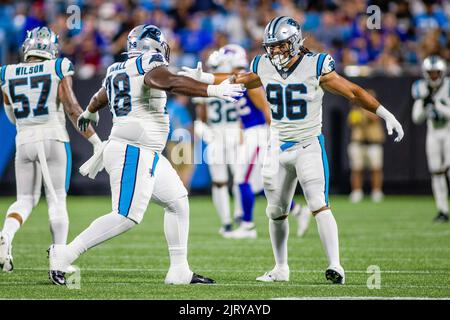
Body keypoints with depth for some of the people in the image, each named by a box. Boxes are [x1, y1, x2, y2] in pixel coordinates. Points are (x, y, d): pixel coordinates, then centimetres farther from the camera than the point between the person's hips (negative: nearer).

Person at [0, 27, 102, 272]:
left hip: (24, 141, 3)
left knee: (25, 199, 13)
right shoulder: (58, 70, -5)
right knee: (57, 200, 5)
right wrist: (95, 141, -6)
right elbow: (72, 109, -10)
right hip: (54, 139, -3)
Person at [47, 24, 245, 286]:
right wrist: (213, 90, -36)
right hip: (134, 152, -10)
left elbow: (99, 98, 39)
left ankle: (180, 271, 14)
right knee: (126, 217, -11)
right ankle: (65, 255, -7)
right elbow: (172, 83, -31)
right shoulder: (149, 66, -9)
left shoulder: (116, 72, 18)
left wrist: (89, 114, 61)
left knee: (178, 202, 13)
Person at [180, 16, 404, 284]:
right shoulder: (264, 67, 0)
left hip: (309, 145, -5)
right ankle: (281, 269, 26)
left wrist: (386, 115, -13)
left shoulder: (315, 67, -14)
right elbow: (239, 81, 20)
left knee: (319, 205, -19)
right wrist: (204, 78, 14)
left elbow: (353, 92, -10)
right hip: (278, 148, 5)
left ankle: (335, 265, -21)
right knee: (276, 212, 12)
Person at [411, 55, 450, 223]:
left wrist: (436, 104, -31)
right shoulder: (422, 90, 0)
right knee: (436, 172, 0)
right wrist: (423, 103, -18)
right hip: (433, 134, 4)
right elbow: (417, 118, -1)